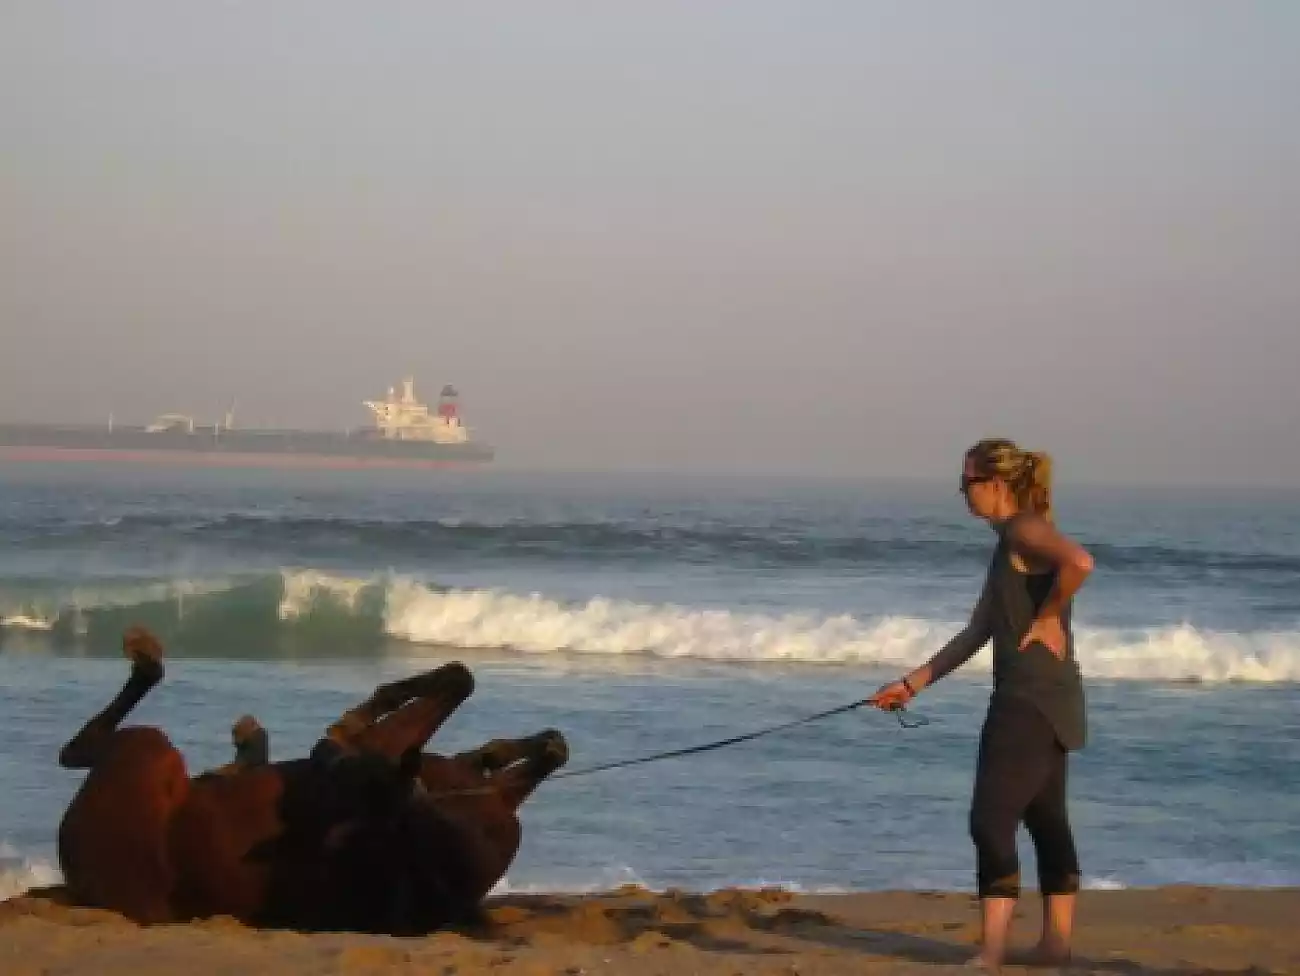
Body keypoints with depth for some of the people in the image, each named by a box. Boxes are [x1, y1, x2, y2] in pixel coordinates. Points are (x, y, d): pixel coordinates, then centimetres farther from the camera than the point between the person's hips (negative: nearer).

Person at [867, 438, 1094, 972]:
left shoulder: (1025, 531, -12)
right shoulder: (1009, 544, 17)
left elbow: (1079, 562, -34)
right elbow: (977, 632, 21)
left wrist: (1048, 617, -20)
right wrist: (912, 684, 19)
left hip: (1034, 701, -11)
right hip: (1027, 699, 11)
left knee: (992, 820, -12)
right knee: (1046, 821, 15)